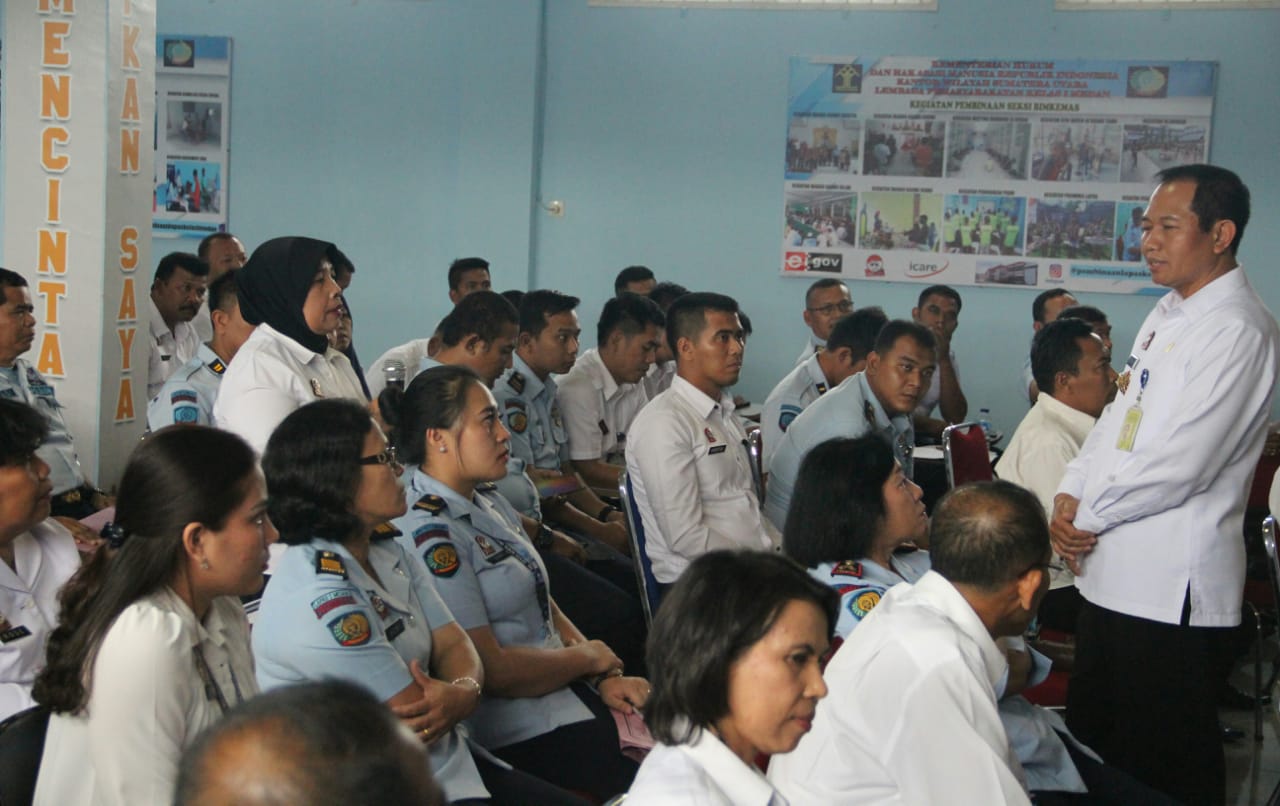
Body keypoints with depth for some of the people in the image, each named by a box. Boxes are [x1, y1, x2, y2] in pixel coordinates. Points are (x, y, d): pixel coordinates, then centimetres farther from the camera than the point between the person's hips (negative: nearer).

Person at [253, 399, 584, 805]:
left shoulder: (390, 554, 6)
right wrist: (459, 697, 0)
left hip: (451, 764, 8)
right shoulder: (319, 601, -24)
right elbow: (416, 722, -20)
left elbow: (455, 646, 1)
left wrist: (463, 690, -20)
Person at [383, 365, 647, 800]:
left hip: (570, 694, 9)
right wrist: (587, 657, -5)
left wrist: (606, 676, -1)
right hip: (524, 735, -9)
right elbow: (490, 670, -19)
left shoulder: (488, 501, 12)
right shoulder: (430, 536, -17)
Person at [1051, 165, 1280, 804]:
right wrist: (1069, 498, 2)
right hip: (1113, 568, 9)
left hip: (1169, 583, -9)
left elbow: (1180, 463, -22)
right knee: (1093, 736, 20)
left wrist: (1090, 518, -10)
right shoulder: (1168, 314, 13)